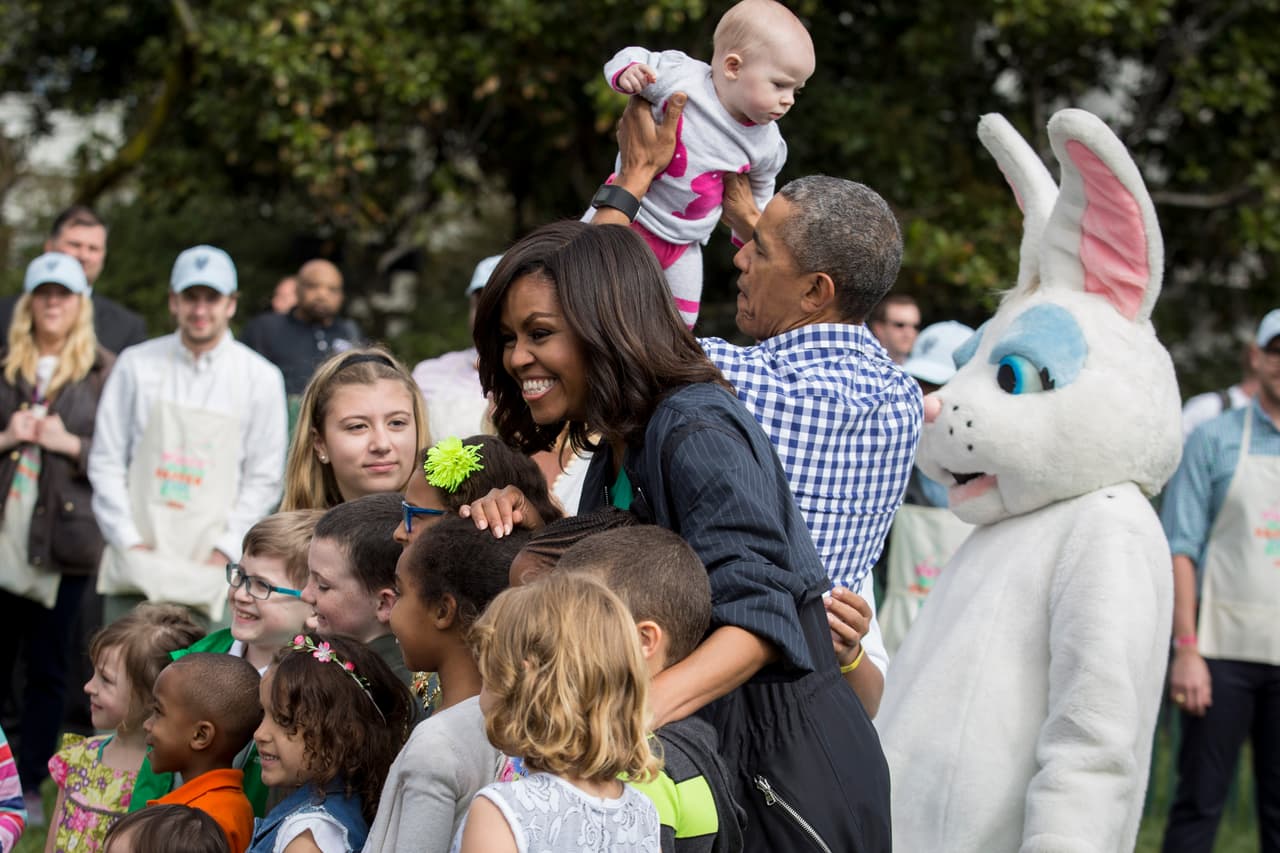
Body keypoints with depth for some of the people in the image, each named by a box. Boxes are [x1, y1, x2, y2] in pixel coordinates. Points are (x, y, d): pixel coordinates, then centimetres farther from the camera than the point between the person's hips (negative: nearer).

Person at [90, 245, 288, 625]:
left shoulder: (261, 377, 4)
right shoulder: (137, 364, 6)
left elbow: (264, 480, 4)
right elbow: (106, 461, 7)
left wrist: (224, 550, -6)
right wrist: (130, 541, -2)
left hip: (212, 569, -1)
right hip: (137, 563, 1)